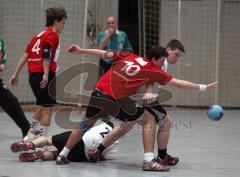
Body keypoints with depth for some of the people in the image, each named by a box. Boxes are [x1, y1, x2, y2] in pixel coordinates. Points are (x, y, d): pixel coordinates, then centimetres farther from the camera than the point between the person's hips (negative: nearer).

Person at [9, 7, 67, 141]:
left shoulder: (39, 35, 21)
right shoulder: (53, 35, -4)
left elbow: (25, 55, 17)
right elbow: (46, 55, -18)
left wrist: (16, 74, 17)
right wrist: (46, 75, -25)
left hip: (33, 75, 8)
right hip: (44, 75, -8)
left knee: (44, 107, 21)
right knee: (48, 108, -3)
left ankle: (30, 135, 17)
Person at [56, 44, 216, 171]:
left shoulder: (128, 56, 14)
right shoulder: (154, 71, 3)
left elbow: (104, 53, 16)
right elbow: (178, 83, 5)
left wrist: (81, 50, 25)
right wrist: (203, 87, 14)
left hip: (100, 92, 5)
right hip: (118, 100, -5)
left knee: (87, 123, 27)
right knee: (149, 120, 9)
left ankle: (62, 155, 32)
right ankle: (149, 160, 0)